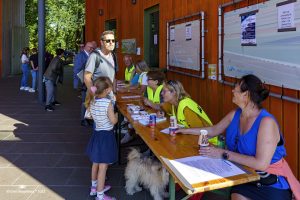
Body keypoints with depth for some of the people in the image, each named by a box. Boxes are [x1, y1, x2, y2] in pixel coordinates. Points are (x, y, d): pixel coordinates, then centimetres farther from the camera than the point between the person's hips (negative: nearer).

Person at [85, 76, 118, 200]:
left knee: (95, 163, 23)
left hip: (97, 134, 8)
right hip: (106, 135, -8)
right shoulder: (108, 103, -24)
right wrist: (116, 114, 0)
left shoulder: (92, 101, -3)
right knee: (103, 167, 2)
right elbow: (113, 121, -19)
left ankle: (94, 187, 41)